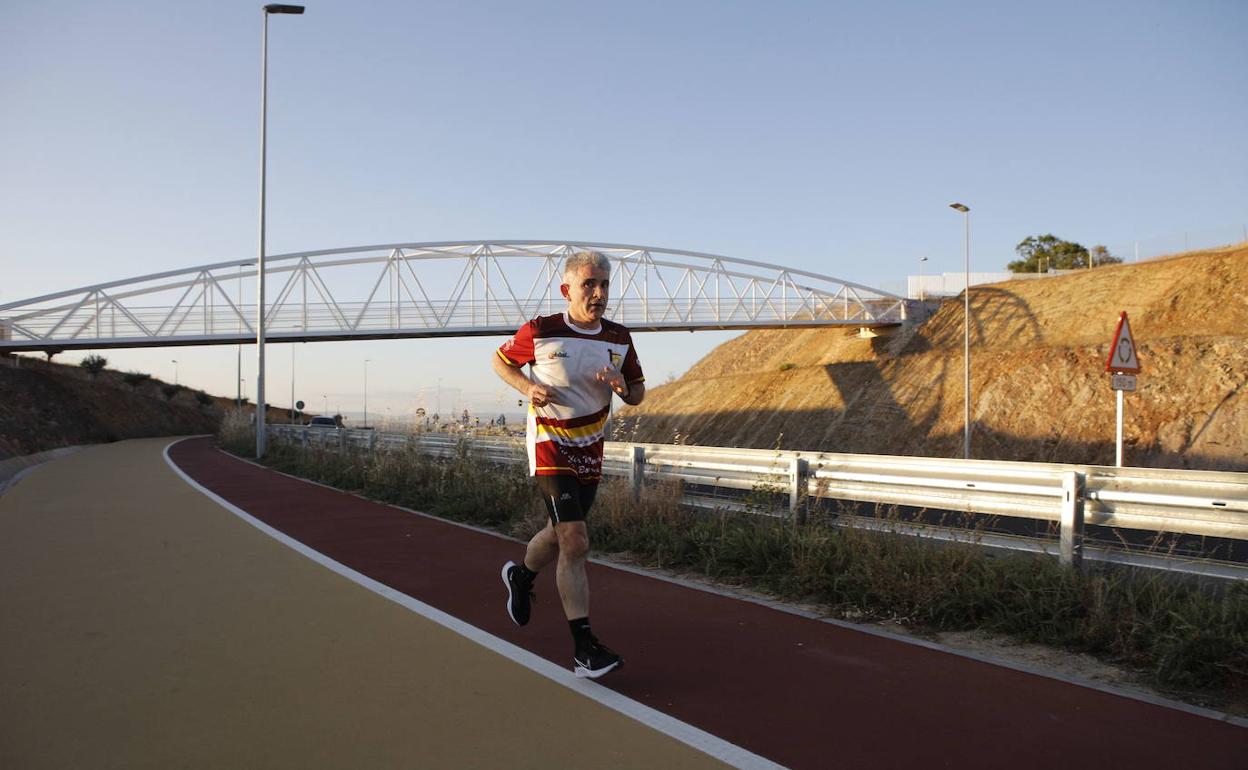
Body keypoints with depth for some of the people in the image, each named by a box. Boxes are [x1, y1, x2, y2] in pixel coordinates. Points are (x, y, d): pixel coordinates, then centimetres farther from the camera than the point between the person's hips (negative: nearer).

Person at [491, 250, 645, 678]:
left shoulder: (619, 339, -1)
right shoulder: (539, 332, -13)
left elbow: (638, 393, 9)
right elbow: (501, 361, 5)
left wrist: (623, 388, -15)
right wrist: (527, 387, -14)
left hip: (590, 449, 6)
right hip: (549, 444, -5)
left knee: (561, 532, 19)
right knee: (575, 542, -17)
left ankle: (521, 576, 51)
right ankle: (583, 647, -11)